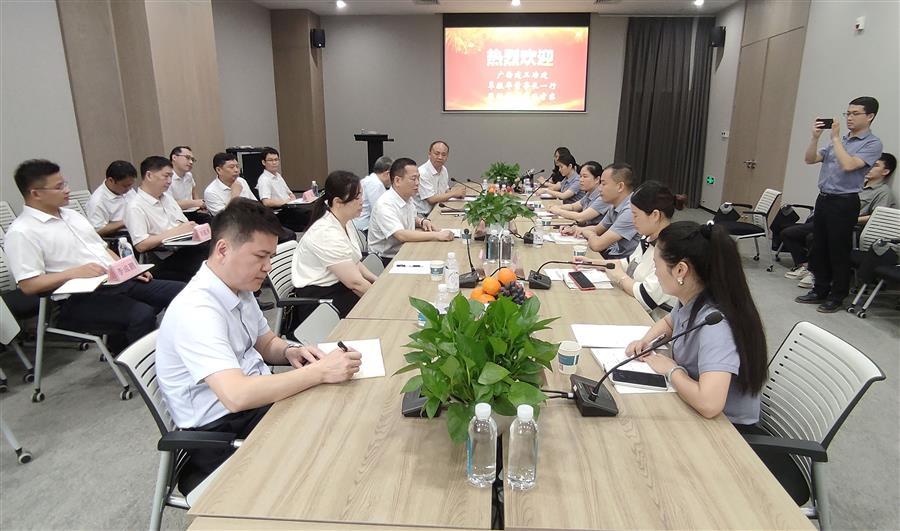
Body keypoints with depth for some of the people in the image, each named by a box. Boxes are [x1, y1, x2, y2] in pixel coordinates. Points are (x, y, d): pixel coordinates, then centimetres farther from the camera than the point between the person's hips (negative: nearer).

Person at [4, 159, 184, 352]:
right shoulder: (21, 233, -4)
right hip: (79, 299, -8)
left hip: (119, 281, 8)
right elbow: (29, 285, -11)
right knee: (142, 314, -33)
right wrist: (74, 273, -20)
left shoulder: (72, 215, 19)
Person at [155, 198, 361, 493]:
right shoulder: (196, 311, -25)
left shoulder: (239, 289, 3)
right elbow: (236, 396, -36)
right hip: (221, 433, -8)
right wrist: (320, 372, -33)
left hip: (254, 399, 8)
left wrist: (290, 352, -5)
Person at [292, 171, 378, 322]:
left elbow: (355, 262, 13)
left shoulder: (346, 222, 3)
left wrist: (377, 281, 0)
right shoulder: (327, 233, -26)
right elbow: (355, 283, -25)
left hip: (338, 286, 9)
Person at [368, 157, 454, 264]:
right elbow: (401, 235, -32)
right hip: (386, 260, -8)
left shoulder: (407, 198, 6)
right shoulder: (385, 205, -21)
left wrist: (422, 221, 3)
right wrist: (437, 235, -32)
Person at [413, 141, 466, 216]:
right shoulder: (422, 173, -18)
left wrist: (456, 190, -1)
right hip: (422, 215, -9)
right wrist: (454, 193, -14)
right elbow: (431, 199, -19)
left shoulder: (444, 170, 10)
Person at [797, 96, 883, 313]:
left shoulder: (872, 144, -6)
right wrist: (815, 137, -4)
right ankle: (820, 290, 24)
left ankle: (837, 297, 11)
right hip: (824, 198, 7)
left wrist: (835, 137, -14)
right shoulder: (840, 140, 14)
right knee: (819, 248, 12)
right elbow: (810, 159, 10)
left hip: (844, 203, -7)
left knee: (839, 252, 0)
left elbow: (848, 165, -21)